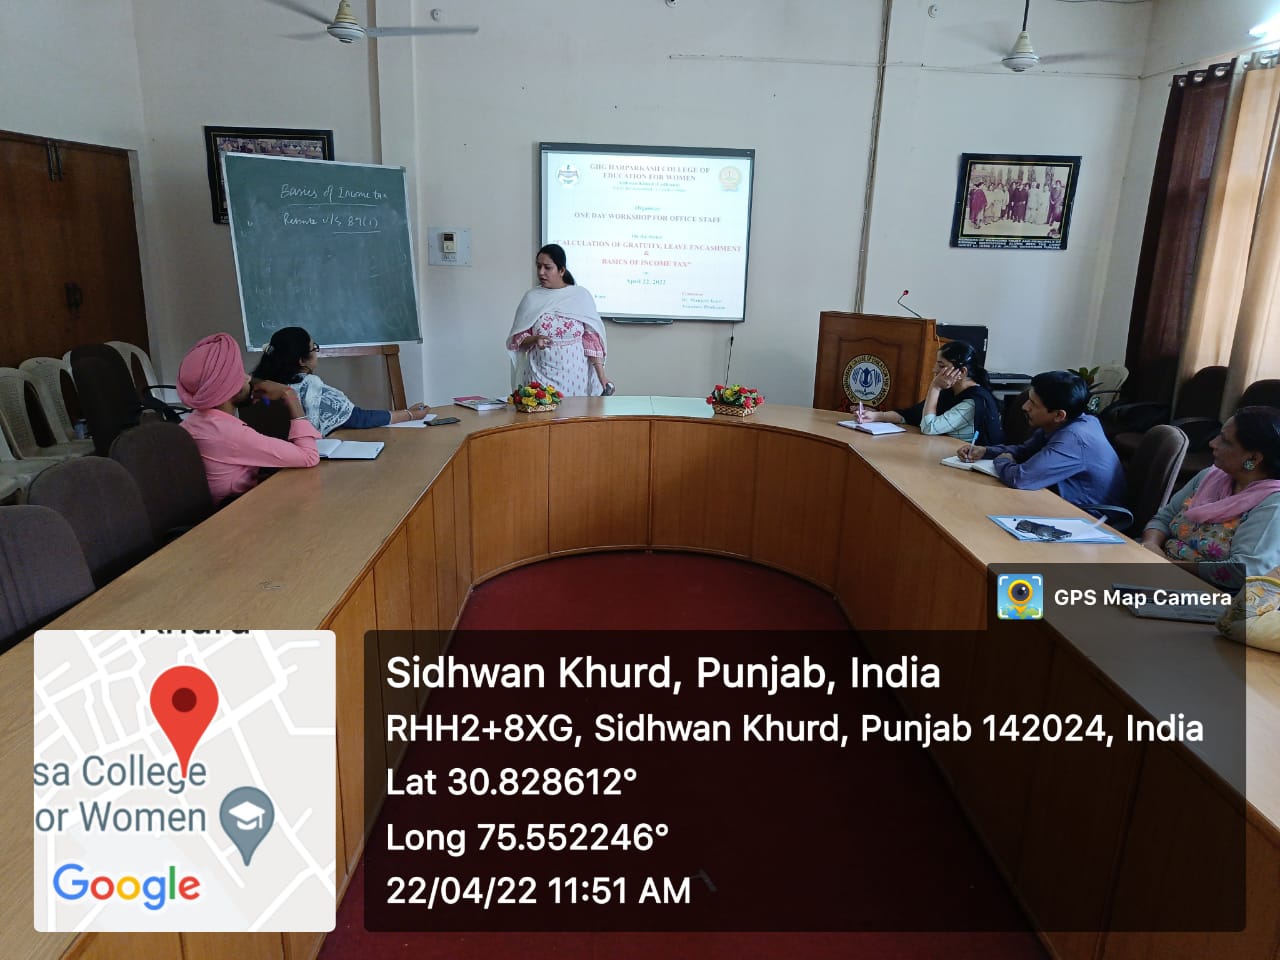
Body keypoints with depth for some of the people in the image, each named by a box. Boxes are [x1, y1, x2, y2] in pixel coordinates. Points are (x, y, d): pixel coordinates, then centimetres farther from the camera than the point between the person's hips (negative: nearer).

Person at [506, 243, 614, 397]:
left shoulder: (581, 295, 0)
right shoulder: (531, 298, 2)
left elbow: (592, 340, 0)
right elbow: (517, 339, 3)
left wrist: (601, 375, -4)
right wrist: (535, 339, -17)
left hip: (574, 376, 0)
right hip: (539, 376, 0)